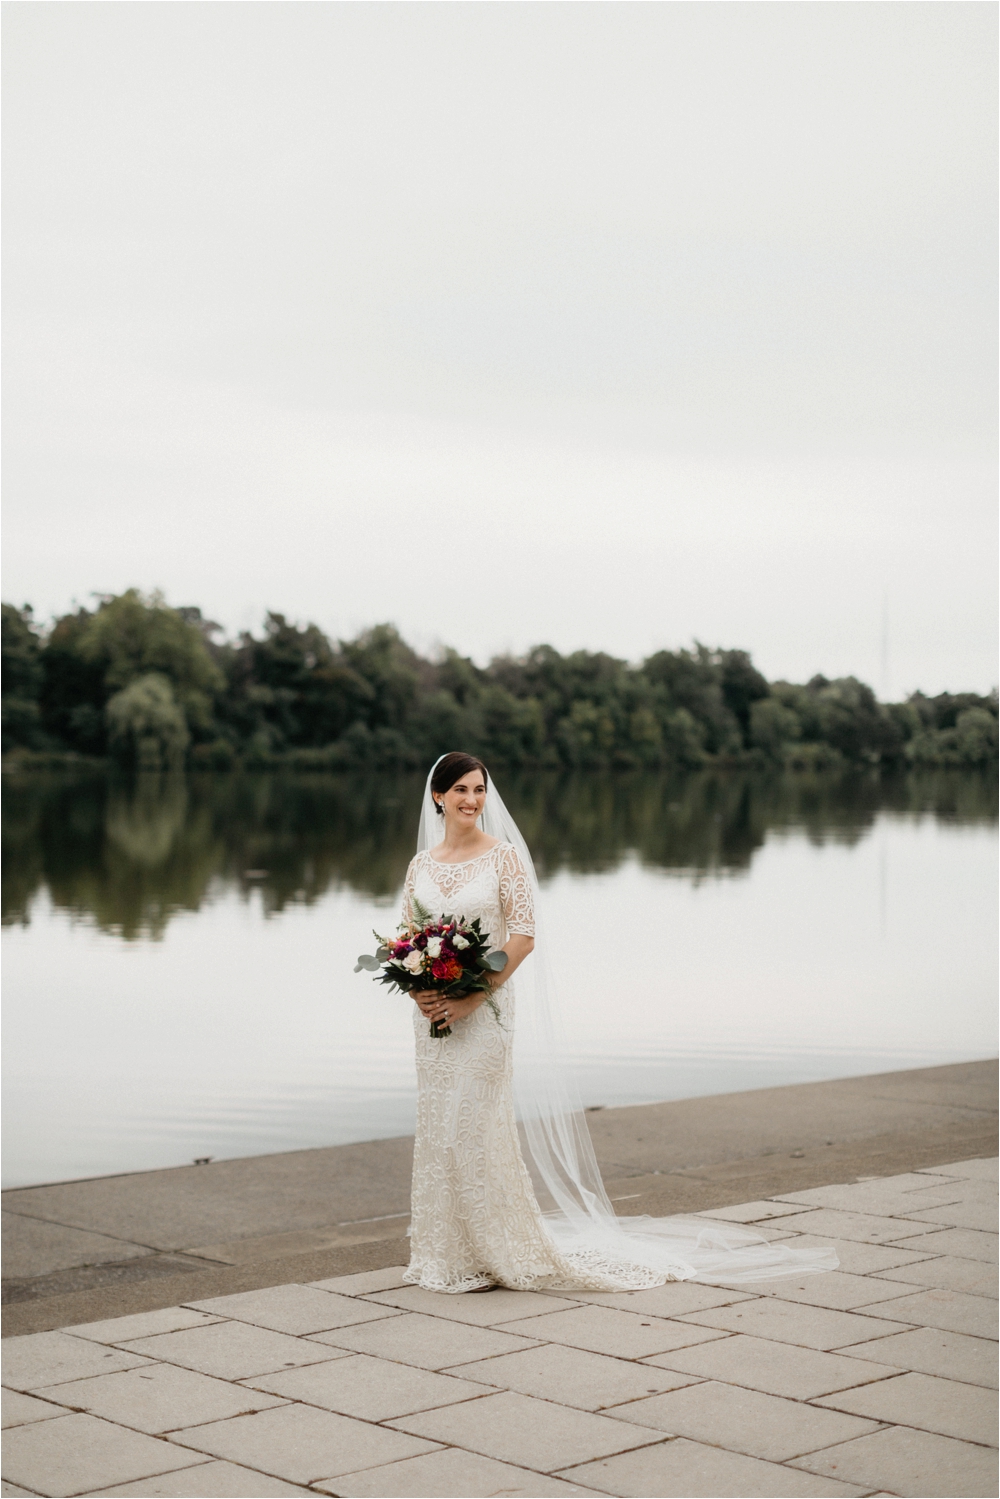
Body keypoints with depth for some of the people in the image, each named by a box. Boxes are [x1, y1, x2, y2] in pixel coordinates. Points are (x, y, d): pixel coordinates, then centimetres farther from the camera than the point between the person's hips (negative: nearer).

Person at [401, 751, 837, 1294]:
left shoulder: (503, 856, -6)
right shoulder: (421, 864, 8)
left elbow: (524, 937, -12)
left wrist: (471, 998, -17)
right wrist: (416, 989, -8)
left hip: (484, 1010, -5)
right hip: (433, 1012, 5)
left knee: (475, 1122, -5)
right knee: (436, 1124, 9)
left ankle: (495, 1250, 8)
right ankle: (443, 1252, 20)